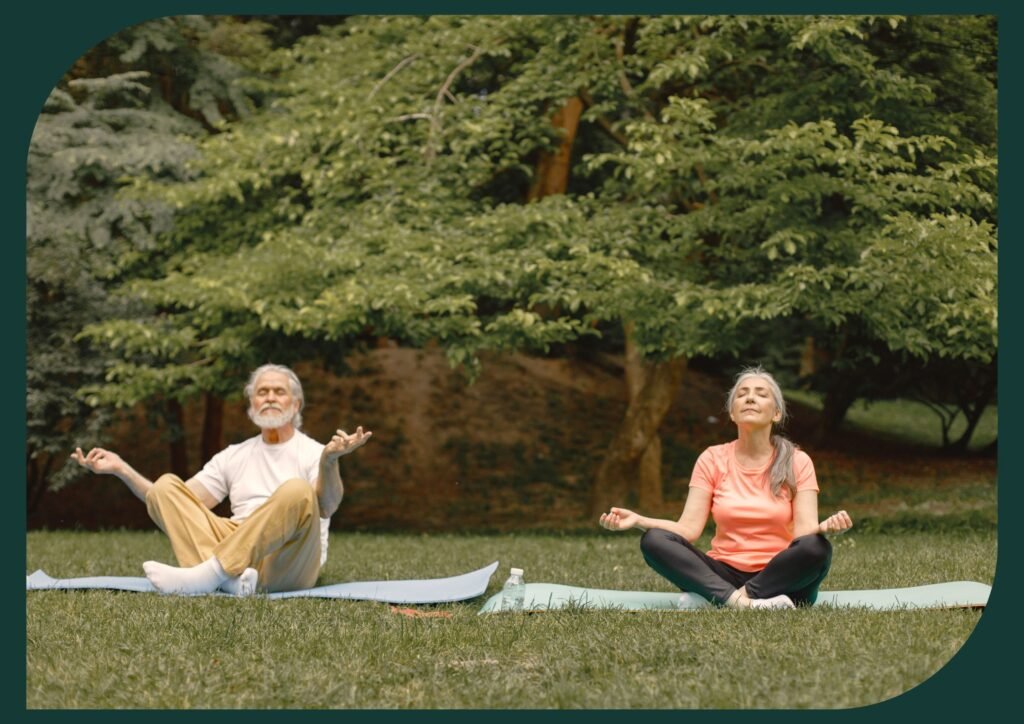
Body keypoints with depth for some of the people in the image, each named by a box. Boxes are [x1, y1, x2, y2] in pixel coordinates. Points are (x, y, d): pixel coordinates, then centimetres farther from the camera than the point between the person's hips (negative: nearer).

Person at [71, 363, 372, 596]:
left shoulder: (311, 452, 7)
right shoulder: (234, 456, 23)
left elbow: (326, 508, -16)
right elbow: (178, 505, 17)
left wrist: (329, 461, -38)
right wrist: (121, 468, 7)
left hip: (289, 565, -4)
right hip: (238, 555, 5)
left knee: (297, 491, -32)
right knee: (166, 485, -9)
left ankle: (208, 575, -36)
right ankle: (230, 579, -35)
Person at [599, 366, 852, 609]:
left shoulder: (797, 462, 1)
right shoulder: (713, 459, 5)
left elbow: (804, 531, -9)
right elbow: (688, 529, -3)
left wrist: (824, 527, -33)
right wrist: (638, 520, -19)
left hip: (777, 579, -2)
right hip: (724, 576, 2)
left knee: (817, 548, -33)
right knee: (653, 541, -23)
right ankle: (740, 602, -37)